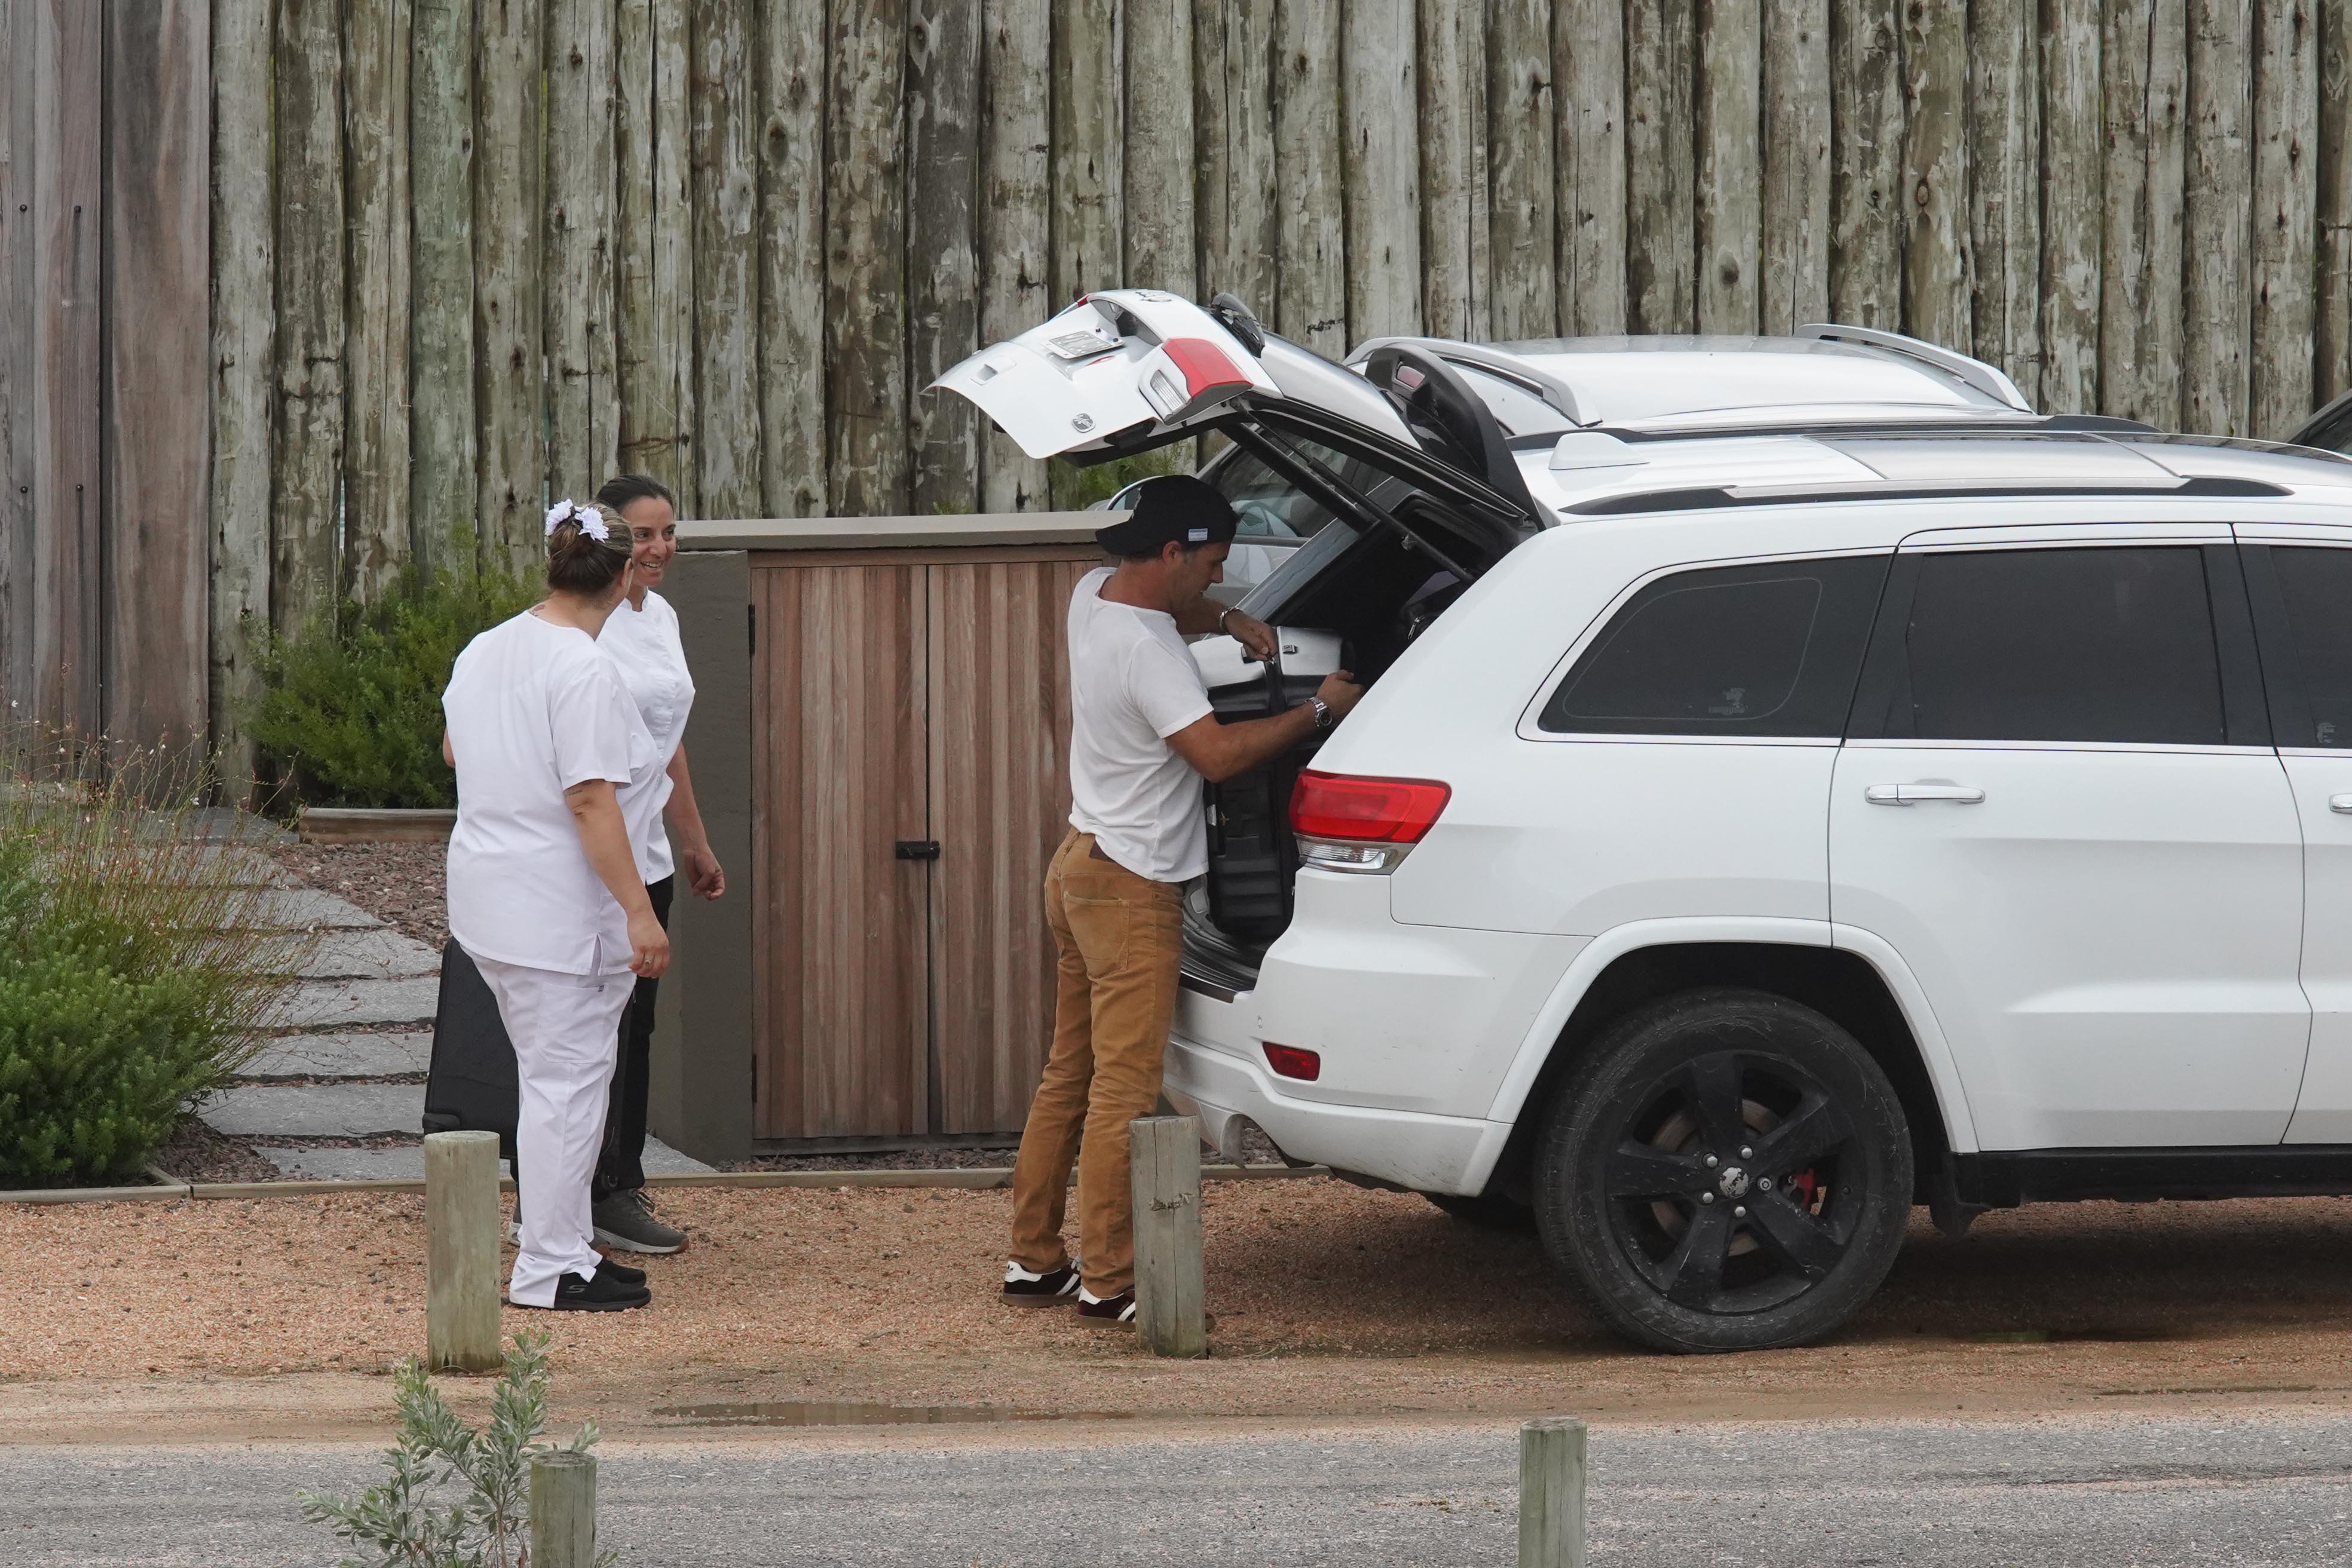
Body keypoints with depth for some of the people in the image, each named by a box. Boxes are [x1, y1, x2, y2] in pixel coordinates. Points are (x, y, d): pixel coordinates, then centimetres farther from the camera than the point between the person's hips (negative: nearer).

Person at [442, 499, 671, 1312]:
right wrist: (638, 911, -22)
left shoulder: (483, 651, 9)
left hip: (485, 897, 9)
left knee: (554, 1076, 17)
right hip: (559, 909, -9)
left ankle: (565, 1245, 22)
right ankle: (549, 1268, 1)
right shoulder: (584, 671, -18)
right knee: (567, 1082, -2)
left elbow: (453, 750, 28)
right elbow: (591, 801, -23)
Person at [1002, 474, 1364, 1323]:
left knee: (1068, 1076, 14)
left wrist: (1228, 620, 13)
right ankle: (1107, 1279, -8)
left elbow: (1171, 606, 31)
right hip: (1131, 887, -10)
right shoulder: (1147, 650, -22)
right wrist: (1320, 710, -18)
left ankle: (1034, 1259, 17)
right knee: (1124, 1088, -8)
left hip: (1079, 864, 10)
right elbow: (1217, 752, -28)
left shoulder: (1095, 594, 7)